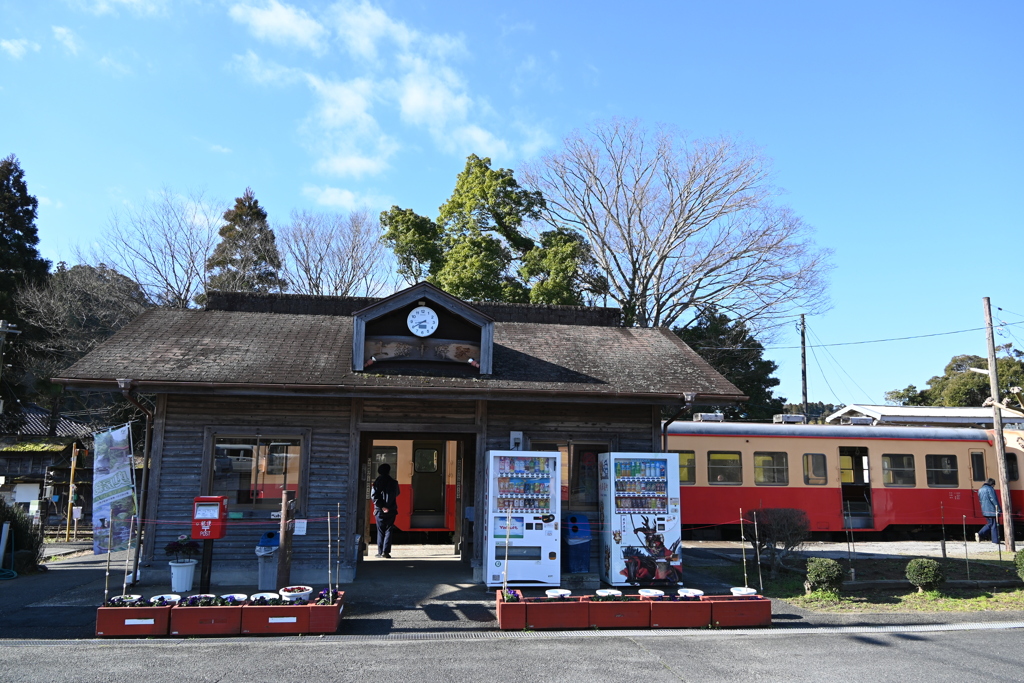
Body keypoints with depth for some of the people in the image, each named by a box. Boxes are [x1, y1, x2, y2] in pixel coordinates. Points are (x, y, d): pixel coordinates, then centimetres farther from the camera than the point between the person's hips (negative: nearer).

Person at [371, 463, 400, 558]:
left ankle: (380, 552, 8)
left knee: (380, 531, 9)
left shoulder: (377, 482, -3)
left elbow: (373, 496, -11)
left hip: (379, 511, 0)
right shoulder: (393, 482, 0)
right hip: (391, 510, 0)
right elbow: (396, 494, 12)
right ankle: (386, 551, -3)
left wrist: (381, 506, -13)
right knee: (388, 531, 6)